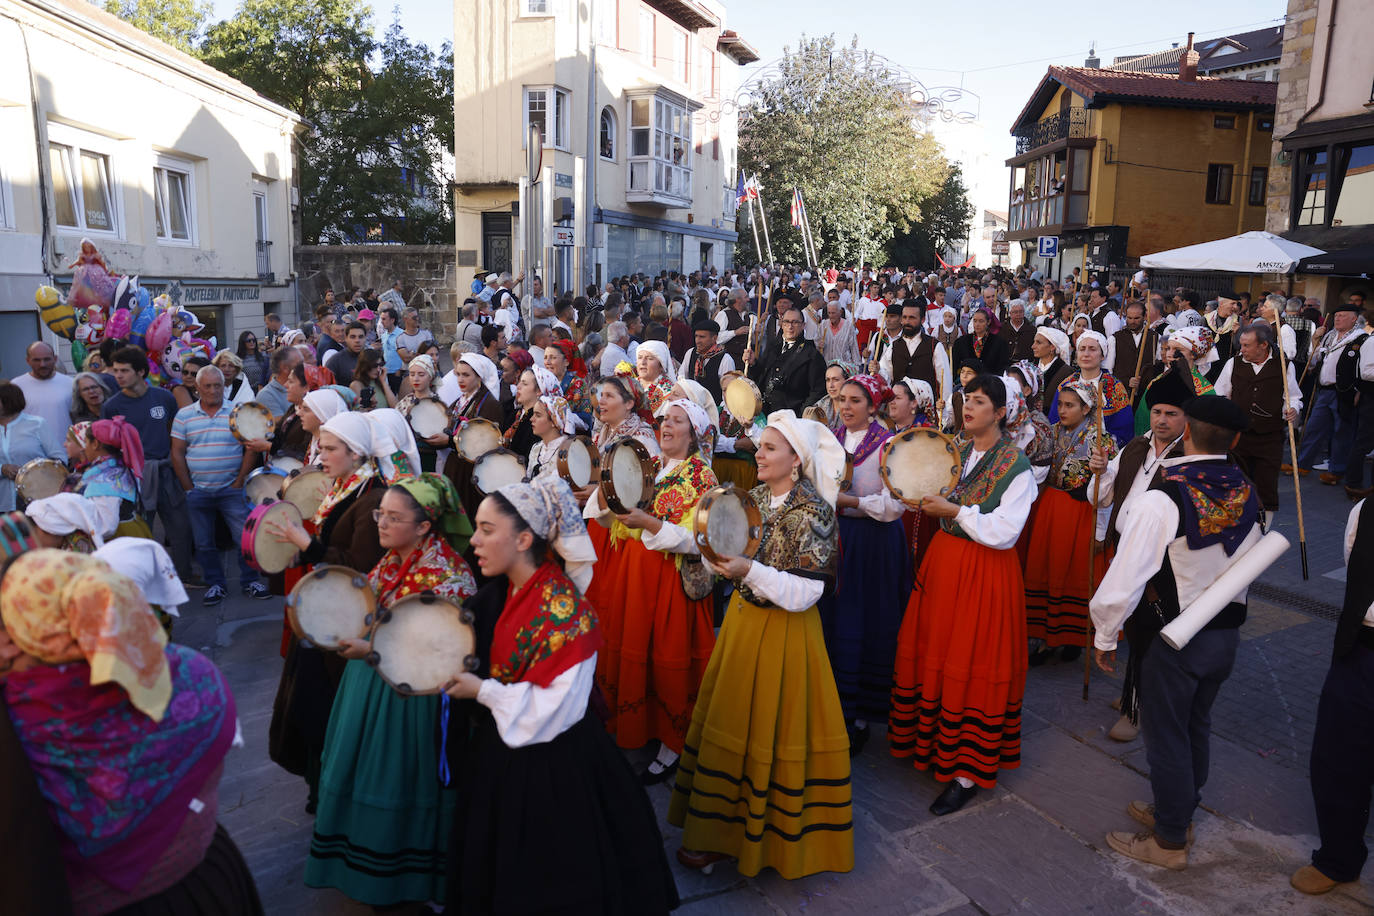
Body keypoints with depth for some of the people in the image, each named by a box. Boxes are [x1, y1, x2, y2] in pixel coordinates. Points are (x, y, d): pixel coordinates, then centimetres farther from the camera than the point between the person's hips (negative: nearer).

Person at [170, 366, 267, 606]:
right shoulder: (184, 415, 3)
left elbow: (250, 449, 0)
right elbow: (177, 453, 3)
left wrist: (239, 482, -6)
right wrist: (188, 488, -2)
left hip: (231, 490, -1)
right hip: (198, 492, 1)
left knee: (245, 536, -2)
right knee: (204, 542, 9)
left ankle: (249, 581, 13)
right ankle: (215, 584, 22)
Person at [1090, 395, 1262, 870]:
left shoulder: (1162, 498, -26)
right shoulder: (1248, 494, -4)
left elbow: (1125, 579, -25)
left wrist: (1104, 637, -12)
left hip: (1173, 639, -7)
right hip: (1227, 631, 7)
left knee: (1165, 734, 10)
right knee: (1196, 726, 23)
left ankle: (1169, 841, 26)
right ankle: (1180, 812, 43)